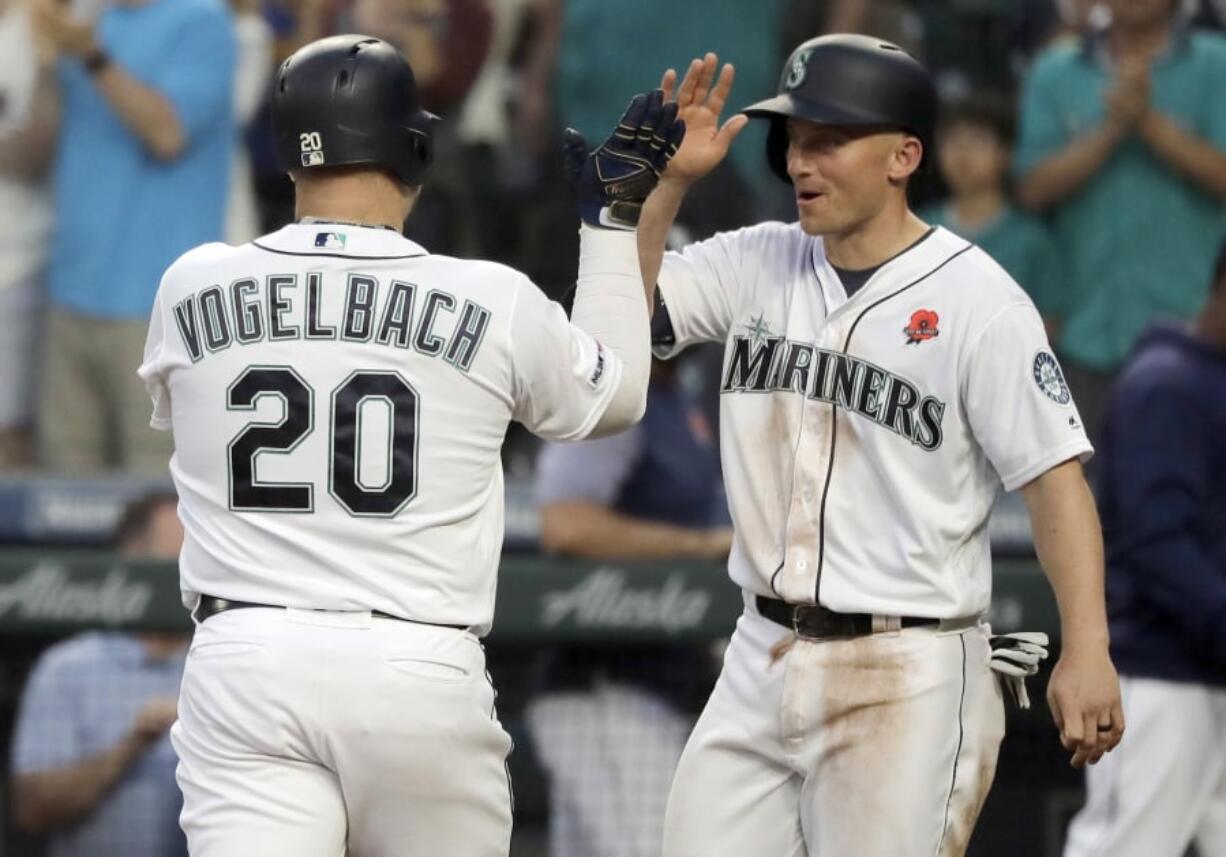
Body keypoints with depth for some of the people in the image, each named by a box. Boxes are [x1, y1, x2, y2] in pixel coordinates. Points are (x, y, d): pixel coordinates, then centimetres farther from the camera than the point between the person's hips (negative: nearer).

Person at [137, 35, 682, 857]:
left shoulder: (193, 288, 3)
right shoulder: (493, 303, -1)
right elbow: (616, 395, 19)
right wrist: (616, 219, 28)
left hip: (245, 665, 0)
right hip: (421, 669, 0)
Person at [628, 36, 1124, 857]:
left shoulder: (977, 298, -9)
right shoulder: (758, 264, 8)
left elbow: (1056, 475, -12)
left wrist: (1086, 653, -21)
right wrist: (668, 181, -8)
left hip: (907, 681, -6)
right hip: (764, 660, 6)